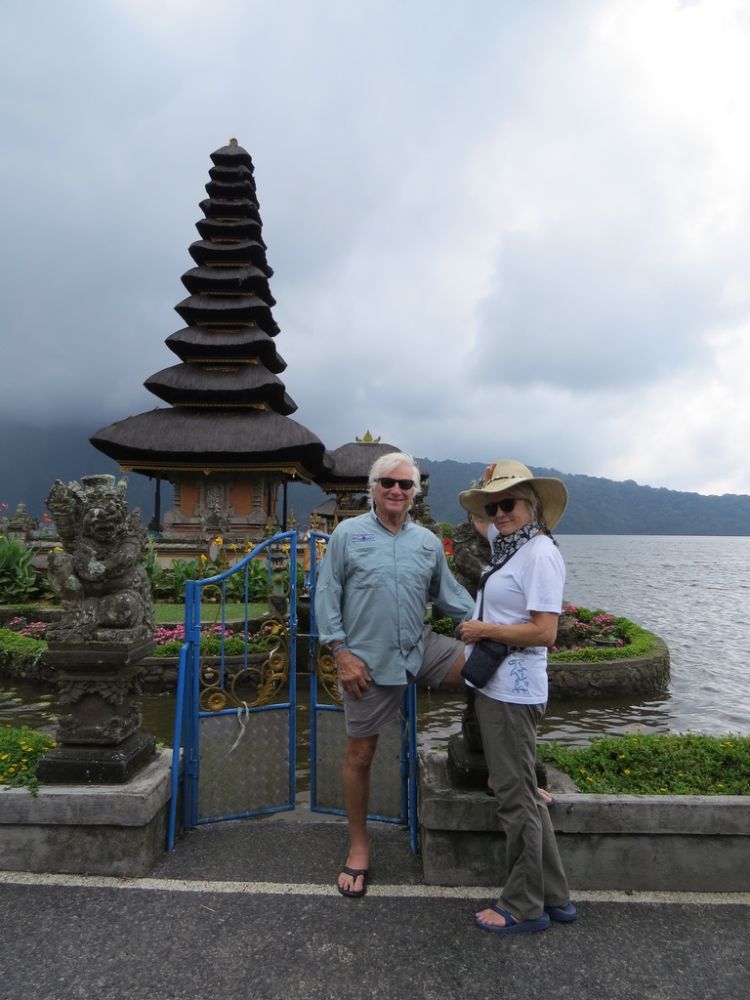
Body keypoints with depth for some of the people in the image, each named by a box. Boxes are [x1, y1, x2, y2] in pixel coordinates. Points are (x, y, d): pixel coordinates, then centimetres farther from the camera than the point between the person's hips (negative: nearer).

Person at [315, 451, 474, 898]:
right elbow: (327, 596, -5)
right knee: (360, 753, 7)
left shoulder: (429, 542, 6)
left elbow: (448, 593, 12)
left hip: (421, 648, 3)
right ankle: (359, 847, 30)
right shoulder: (348, 534, -4)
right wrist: (342, 653, -11)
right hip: (368, 660, -3)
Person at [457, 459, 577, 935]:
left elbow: (545, 632, -21)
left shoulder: (539, 553, -15)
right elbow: (478, 519, 31)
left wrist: (484, 630, -14)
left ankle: (524, 907, 20)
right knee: (523, 793, 17)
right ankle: (554, 897, 31)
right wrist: (488, 488, 15)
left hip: (513, 690, -10)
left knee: (515, 796, 3)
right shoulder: (508, 542, 11)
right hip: (494, 685, 10)